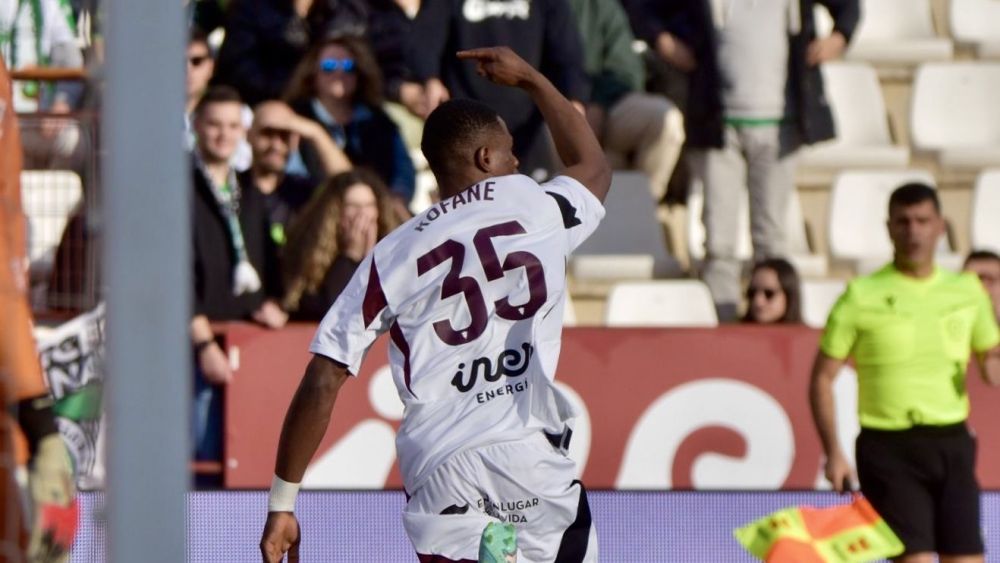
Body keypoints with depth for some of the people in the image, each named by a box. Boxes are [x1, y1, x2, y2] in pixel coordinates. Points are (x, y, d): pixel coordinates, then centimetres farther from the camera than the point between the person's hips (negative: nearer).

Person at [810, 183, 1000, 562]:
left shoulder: (966, 291, 9)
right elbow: (822, 378, 1)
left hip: (952, 444, 4)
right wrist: (833, 453, -8)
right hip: (889, 448, -4)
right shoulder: (861, 296, -1)